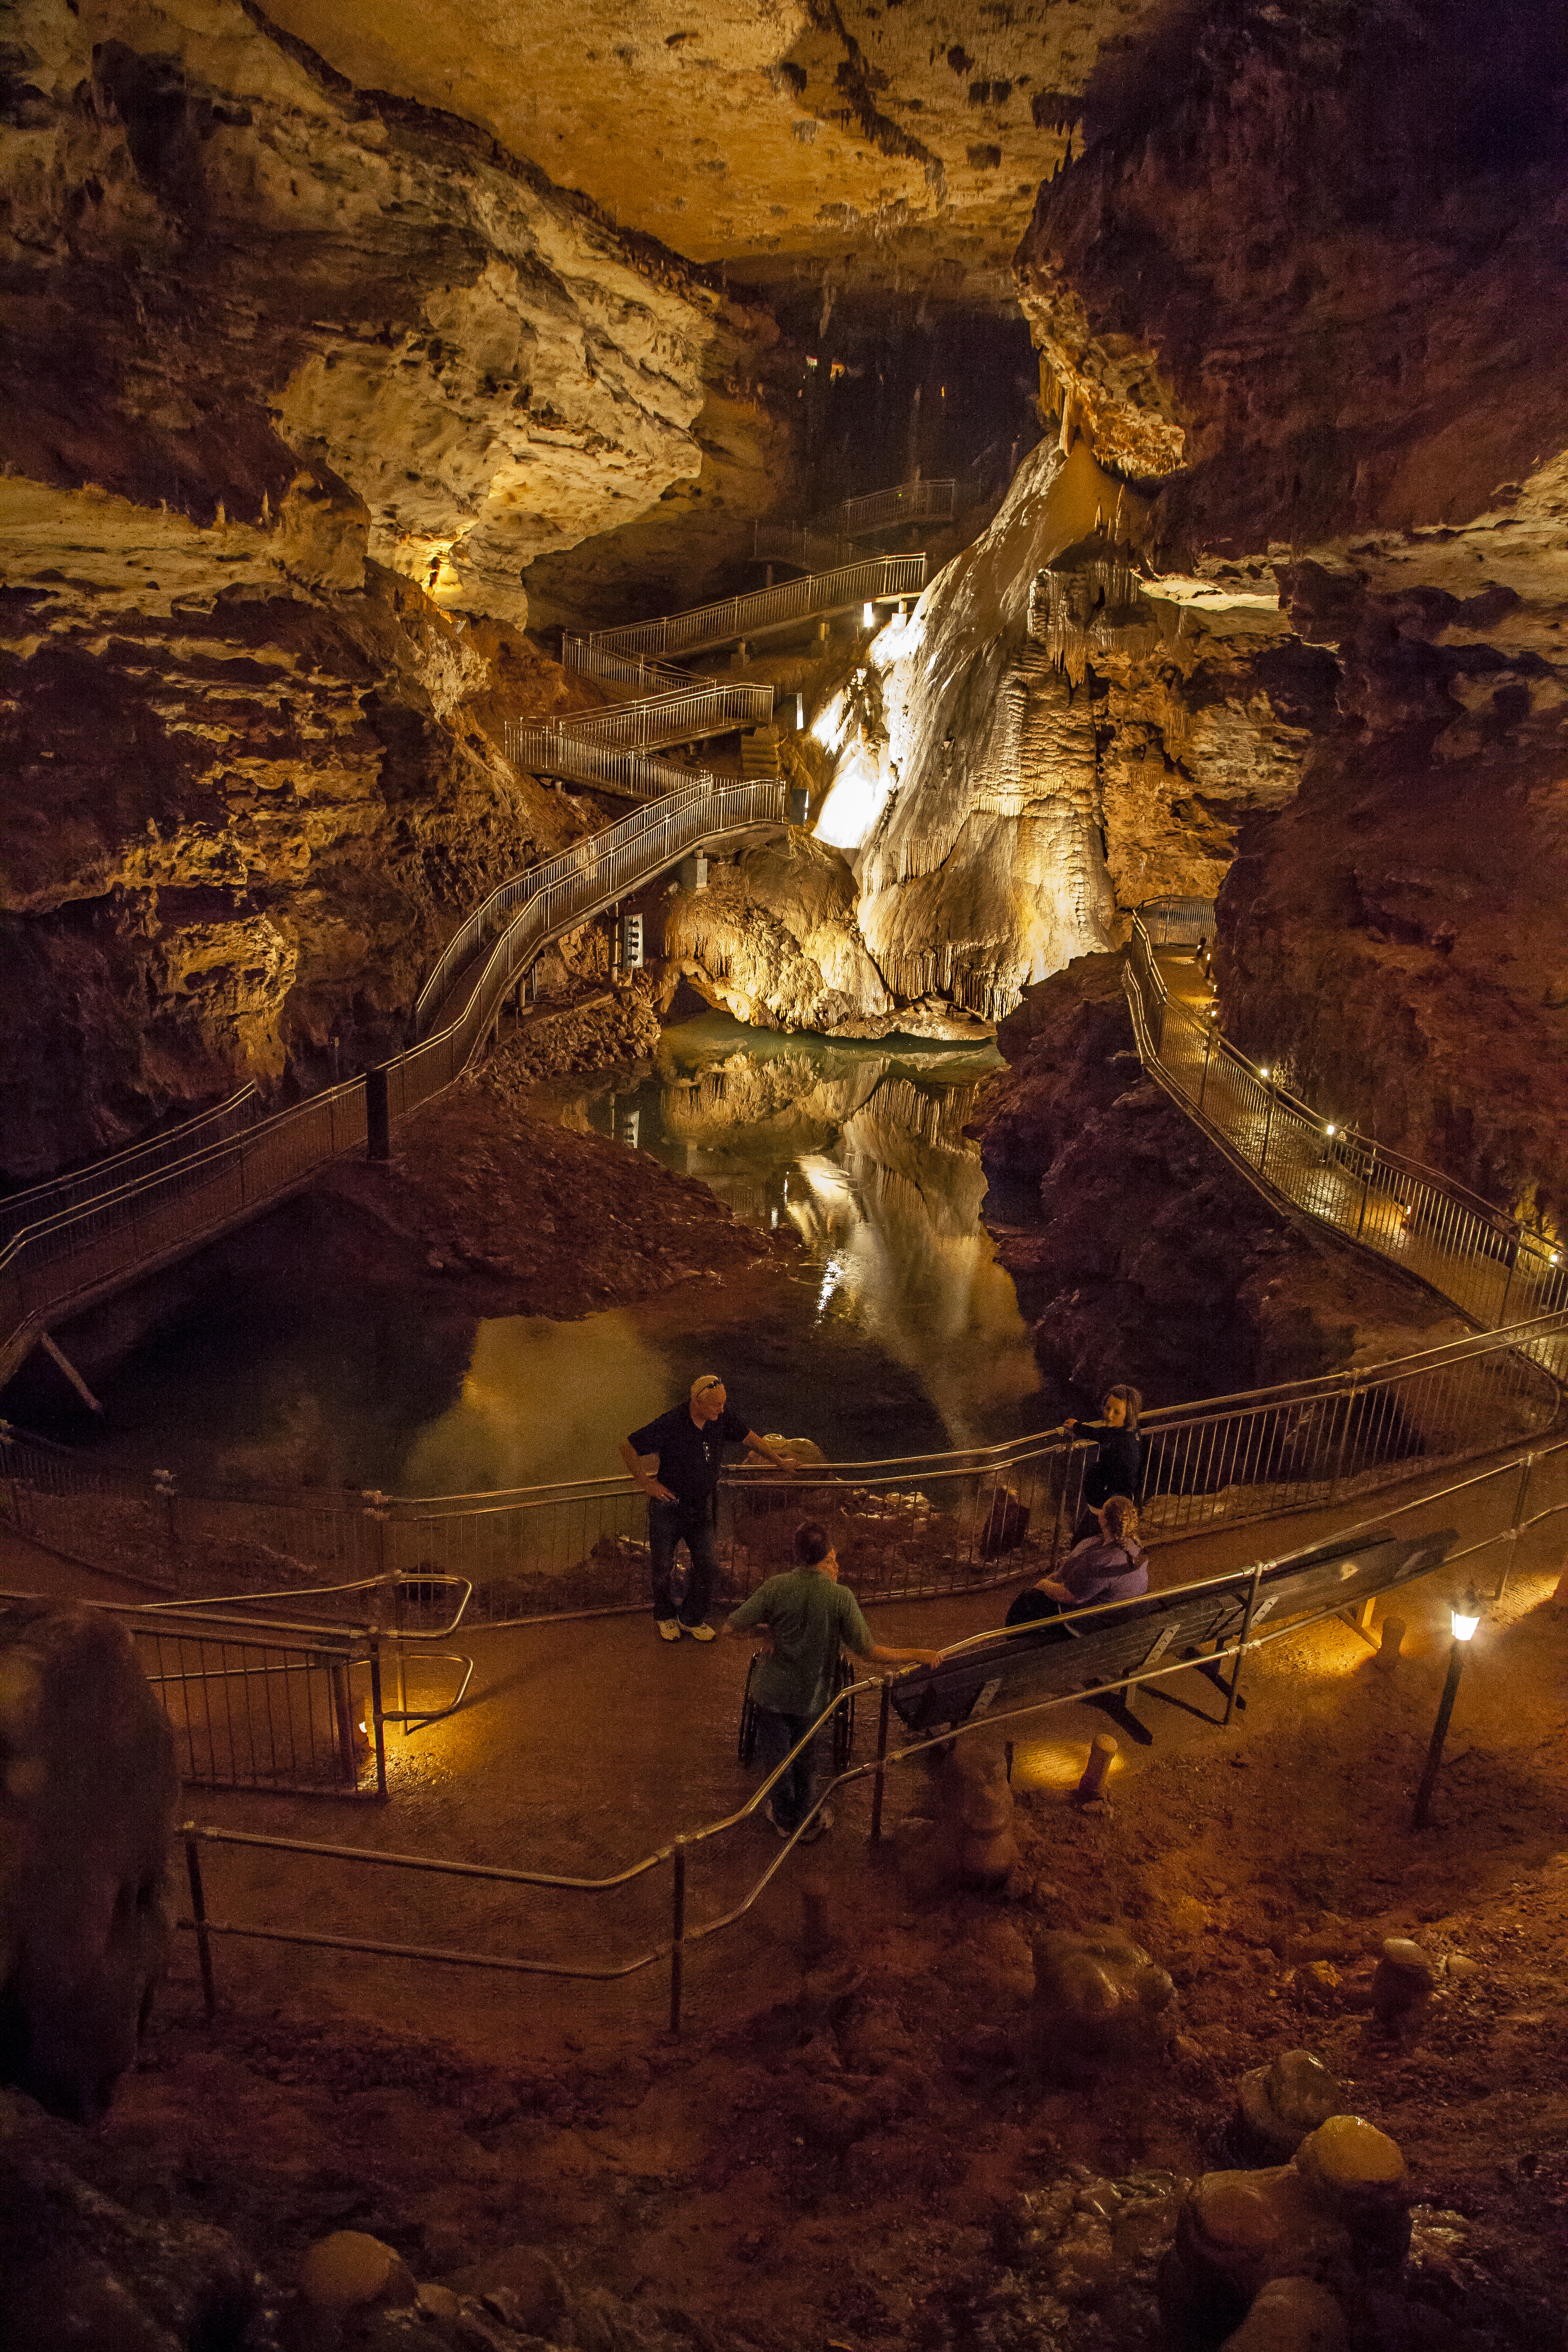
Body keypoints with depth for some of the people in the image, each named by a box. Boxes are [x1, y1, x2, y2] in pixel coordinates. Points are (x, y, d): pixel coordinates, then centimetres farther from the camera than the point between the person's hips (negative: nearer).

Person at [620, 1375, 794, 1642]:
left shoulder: (722, 1419, -12)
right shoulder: (670, 1424, -26)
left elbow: (750, 1438, 7)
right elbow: (628, 1447, -18)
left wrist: (780, 1462, 17)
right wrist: (647, 1483, -17)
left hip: (701, 1507, 4)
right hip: (668, 1505, -4)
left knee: (708, 1564, 2)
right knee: (663, 1566, 10)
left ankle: (691, 1618, 25)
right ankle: (665, 1616, 36)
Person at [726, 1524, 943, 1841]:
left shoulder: (776, 1586, -18)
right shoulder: (840, 1596, -20)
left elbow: (731, 1627, -15)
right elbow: (868, 1653, -20)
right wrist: (920, 1656, -12)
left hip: (772, 1693, 0)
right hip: (812, 1696, 0)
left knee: (775, 1759, 22)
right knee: (805, 1762, 24)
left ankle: (785, 1819, 40)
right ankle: (807, 1822, 39)